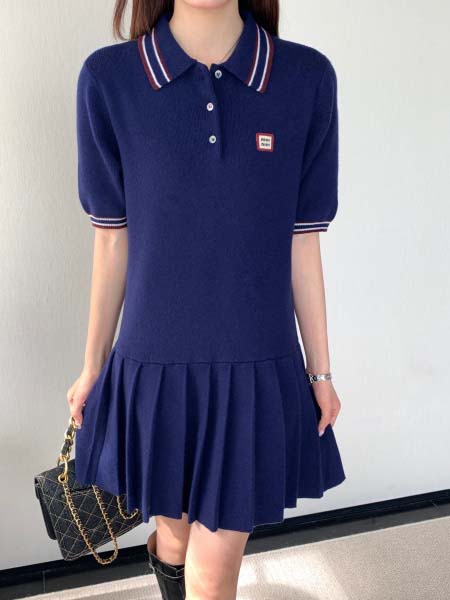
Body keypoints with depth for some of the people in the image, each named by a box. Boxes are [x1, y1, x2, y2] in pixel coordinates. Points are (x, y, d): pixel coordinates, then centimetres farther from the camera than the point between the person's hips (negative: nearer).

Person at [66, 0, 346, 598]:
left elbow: (302, 242, 0)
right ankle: (165, 549, 61)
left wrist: (320, 369, 6)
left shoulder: (307, 78, -5)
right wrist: (93, 364, 7)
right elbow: (113, 239, 0)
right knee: (177, 527, 24)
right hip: (154, 363, 0)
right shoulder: (108, 79, -6)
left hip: (257, 367, 0)